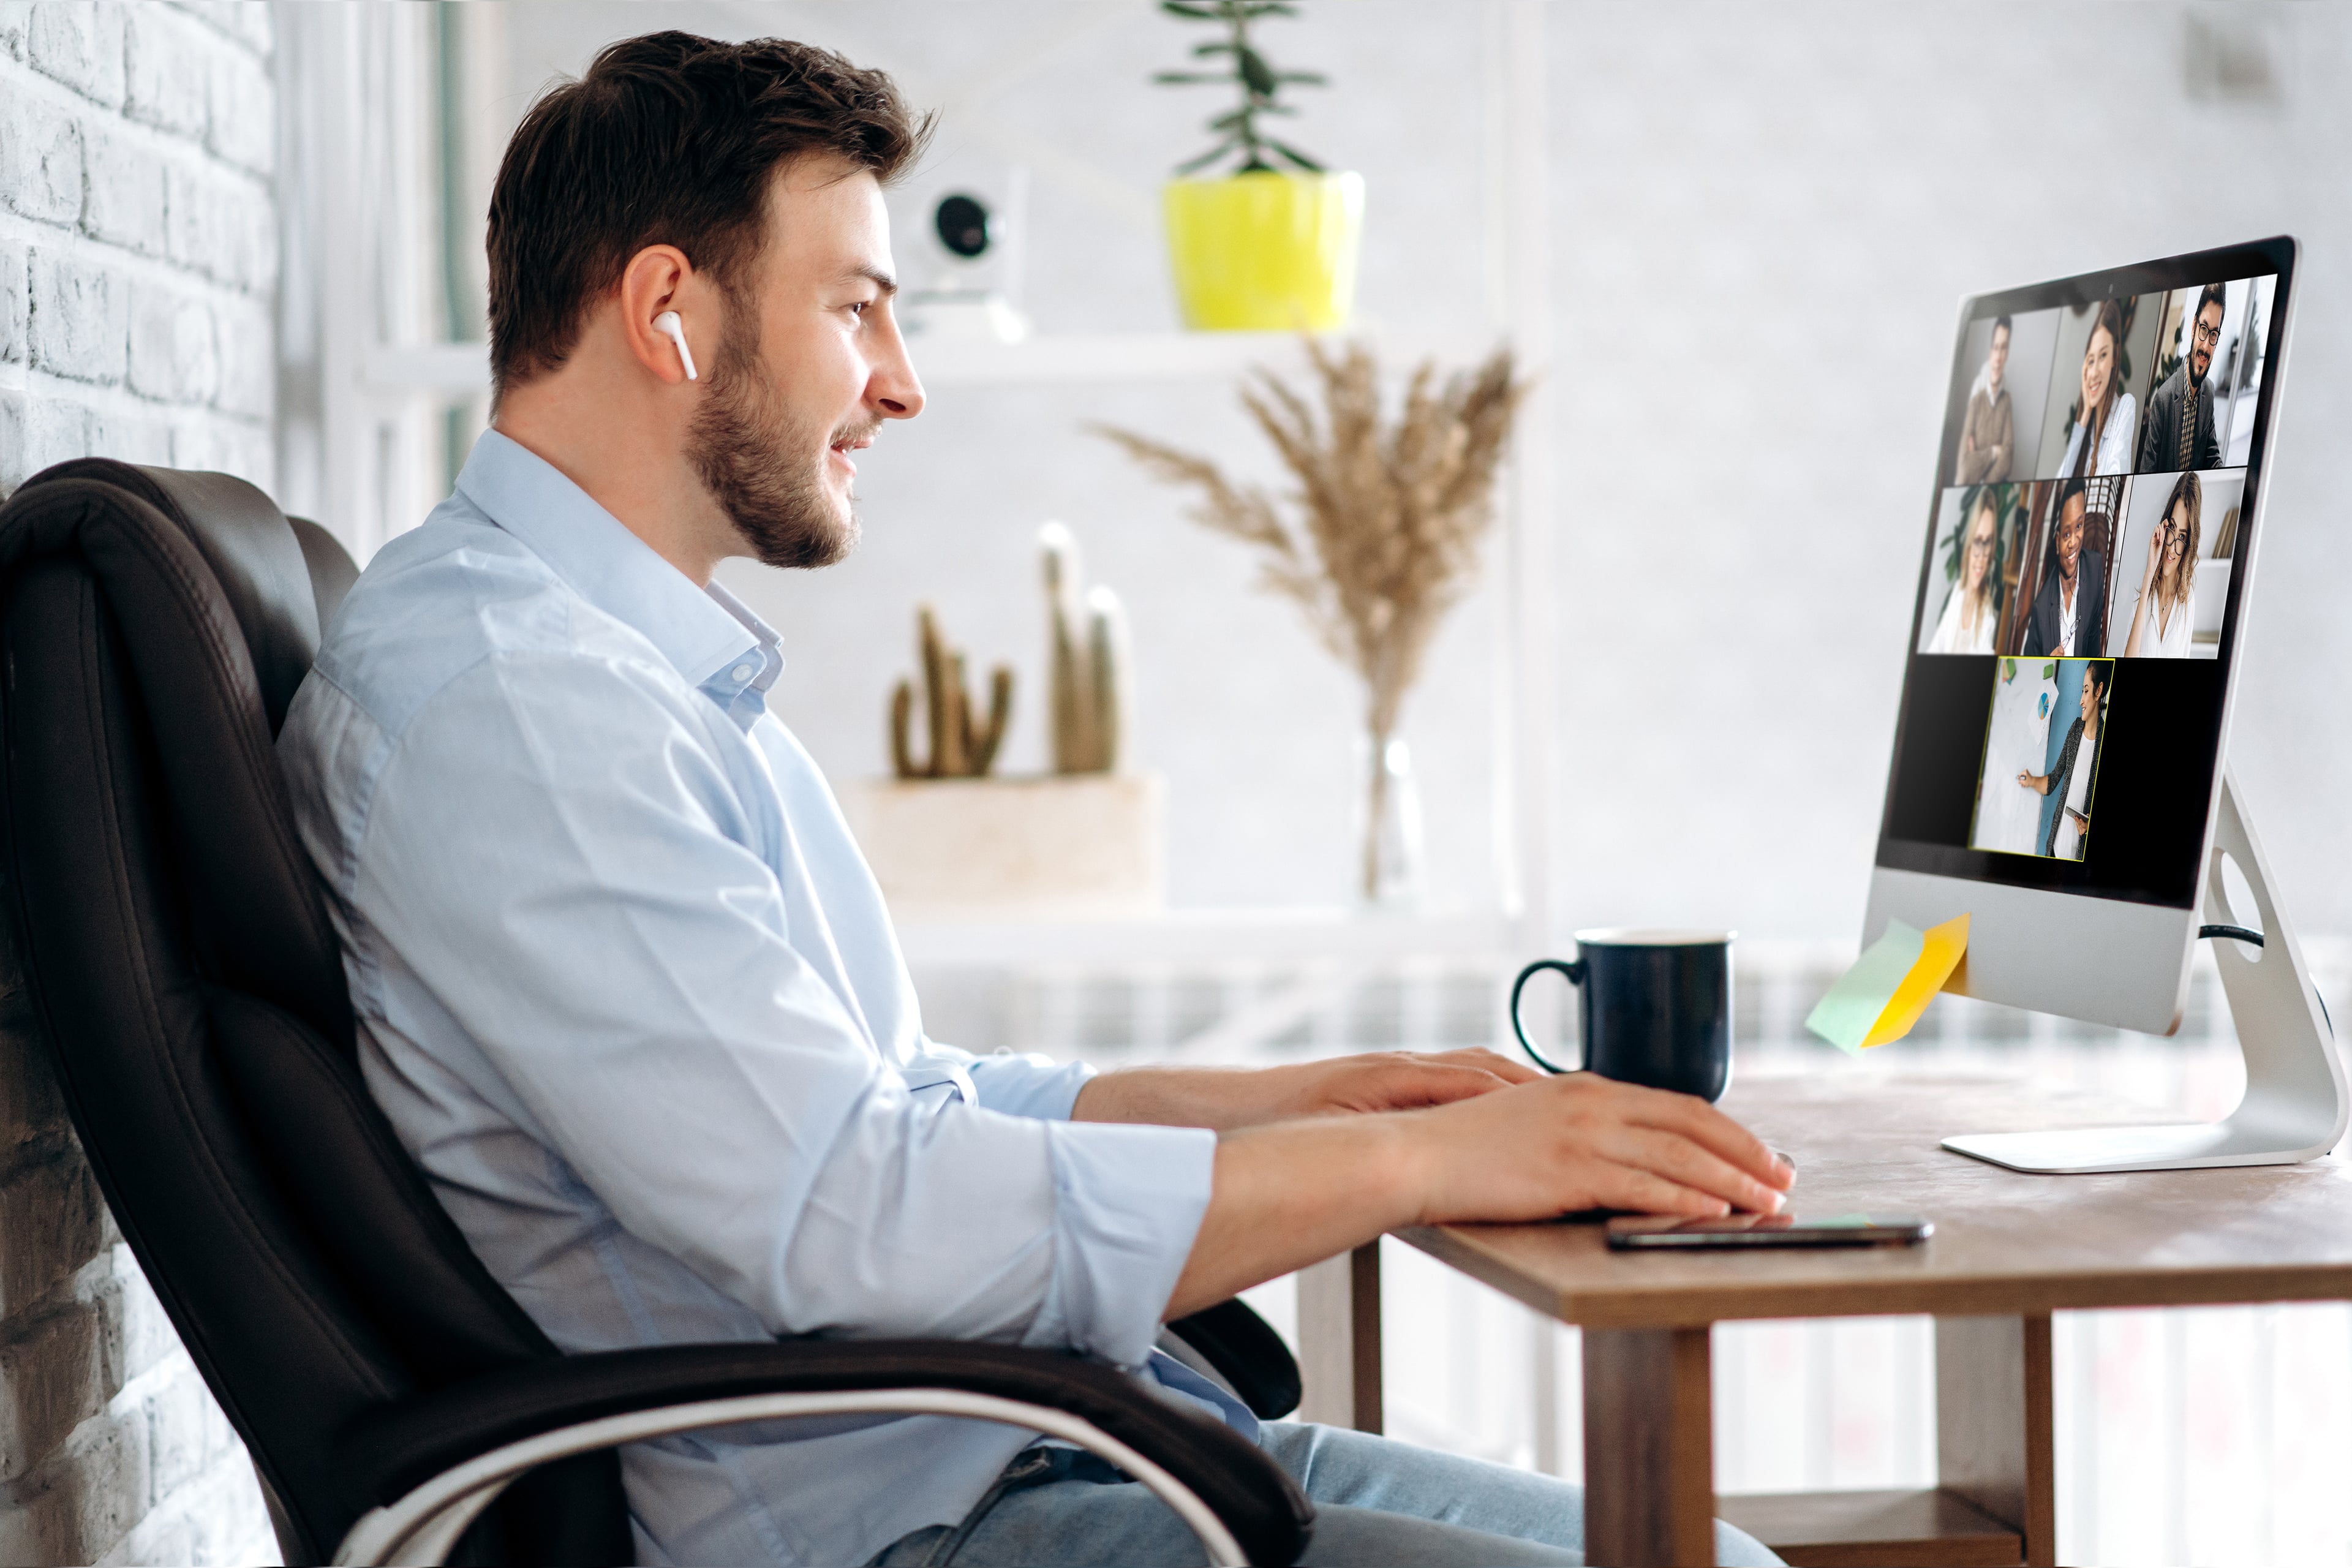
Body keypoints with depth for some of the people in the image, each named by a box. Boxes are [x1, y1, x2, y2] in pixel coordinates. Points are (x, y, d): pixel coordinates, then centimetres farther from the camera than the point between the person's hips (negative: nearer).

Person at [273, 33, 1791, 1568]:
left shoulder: (666, 673, 19)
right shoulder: (493, 693, -16)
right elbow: (850, 1212, -25)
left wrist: (1284, 1099, 13)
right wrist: (1418, 1161, -19)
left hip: (1046, 1439, 10)